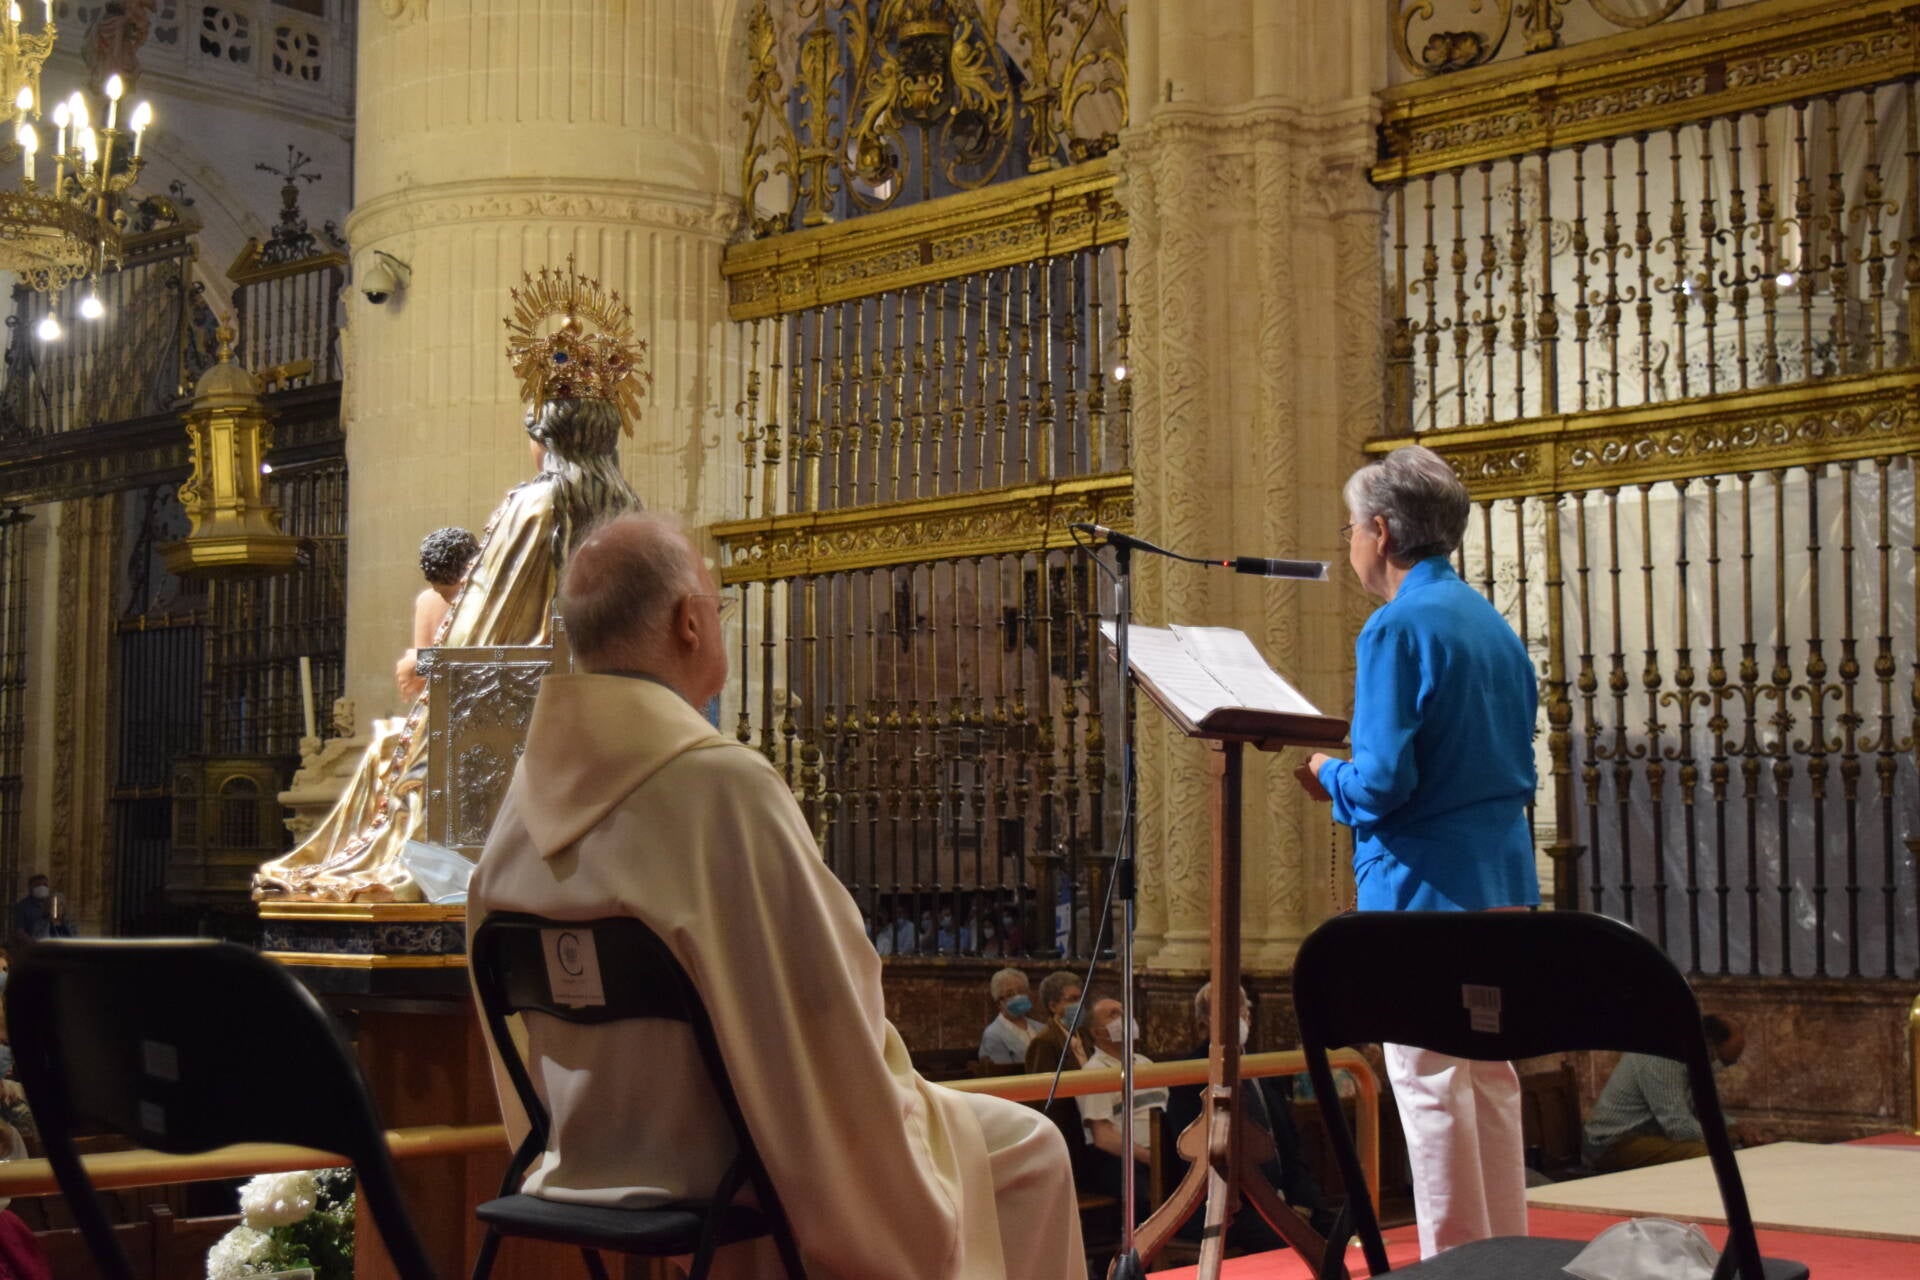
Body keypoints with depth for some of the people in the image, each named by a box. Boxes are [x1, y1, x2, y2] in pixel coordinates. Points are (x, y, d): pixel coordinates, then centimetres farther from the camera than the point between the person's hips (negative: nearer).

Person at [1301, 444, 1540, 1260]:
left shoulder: (1397, 627, -14)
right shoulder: (1493, 624, 12)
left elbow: (1383, 780, -21)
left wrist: (1328, 776, 1)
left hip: (1425, 888, -9)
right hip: (1503, 883, 9)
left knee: (1431, 1085, -2)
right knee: (1490, 1076, 15)